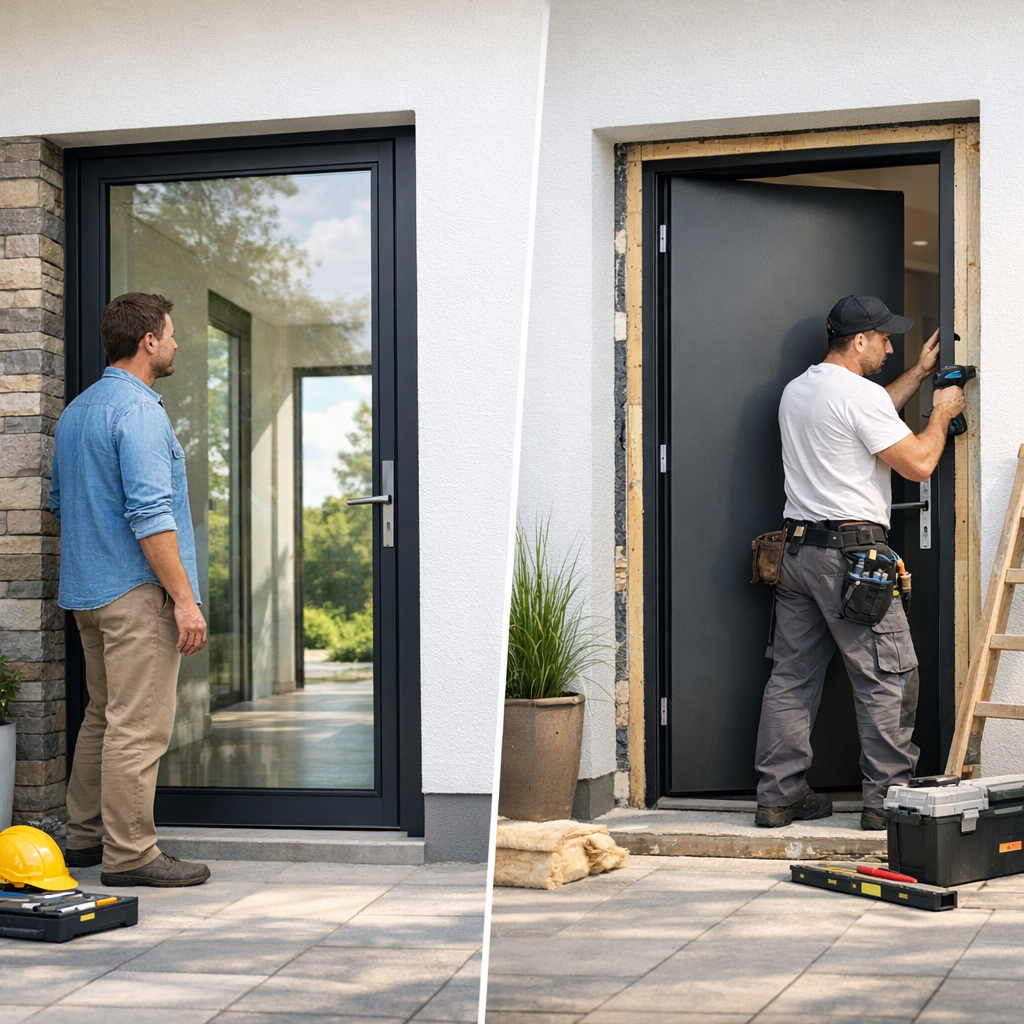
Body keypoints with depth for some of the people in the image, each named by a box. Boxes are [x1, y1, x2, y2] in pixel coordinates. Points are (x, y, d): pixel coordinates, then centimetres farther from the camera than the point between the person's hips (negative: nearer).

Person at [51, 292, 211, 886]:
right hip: (137, 591, -10)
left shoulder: (75, 411, 16)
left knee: (104, 717, 17)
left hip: (86, 590, 10)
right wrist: (185, 600, -20)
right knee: (140, 726, -6)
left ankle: (85, 836, 22)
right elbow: (150, 515, -22)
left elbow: (61, 503, 24)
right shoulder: (138, 410, -15)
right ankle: (130, 854, -3)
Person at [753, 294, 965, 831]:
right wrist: (941, 414, 5)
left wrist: (918, 372, 33)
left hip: (795, 547, 9)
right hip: (851, 551, -9)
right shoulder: (859, 393, -12)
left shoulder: (796, 390, 16)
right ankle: (886, 798, 3)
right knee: (888, 678, 0)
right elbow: (918, 464, -11)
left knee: (792, 676, 10)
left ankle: (778, 796, 13)